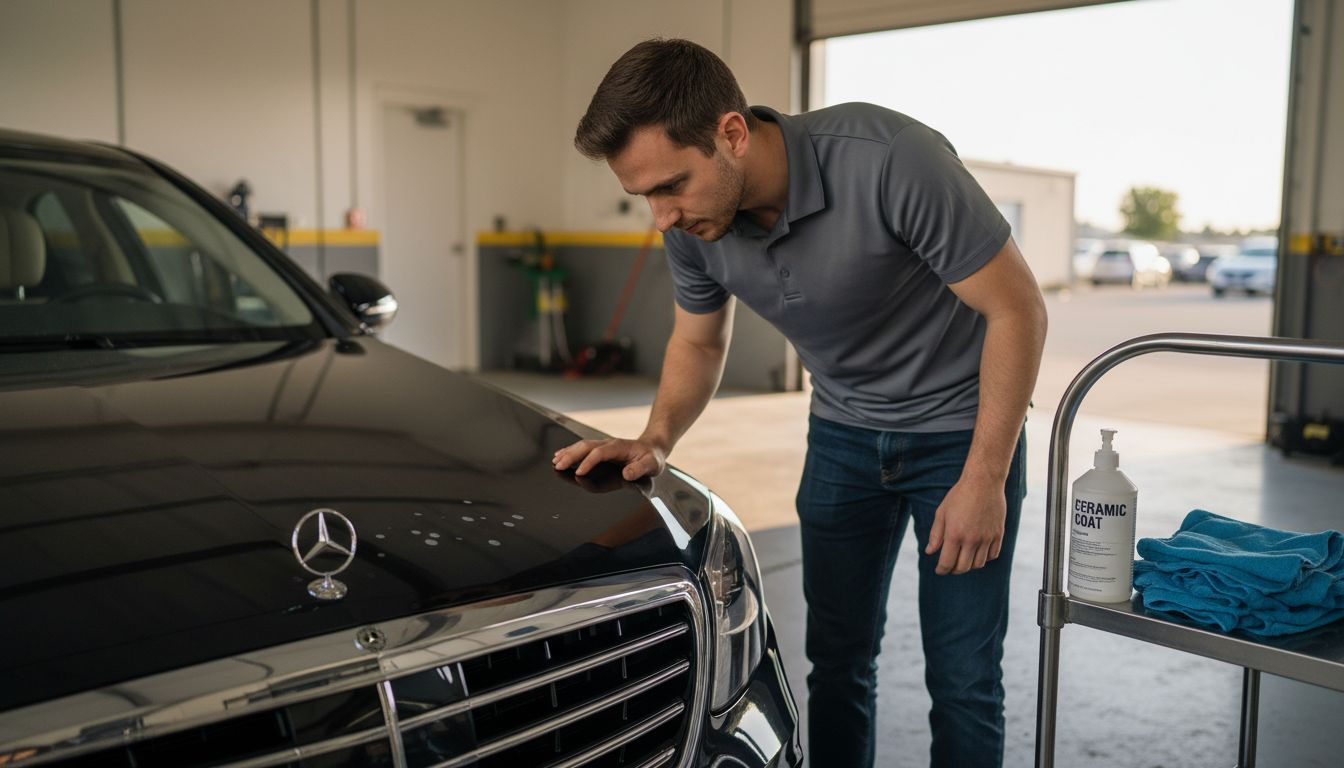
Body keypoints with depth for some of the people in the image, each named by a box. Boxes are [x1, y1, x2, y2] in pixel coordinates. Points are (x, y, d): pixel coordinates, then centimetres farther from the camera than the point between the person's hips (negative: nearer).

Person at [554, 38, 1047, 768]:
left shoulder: (889, 159, -32)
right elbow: (698, 342, 5)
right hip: (843, 431, 5)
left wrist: (983, 478, -21)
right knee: (837, 660, 10)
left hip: (960, 427, -4)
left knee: (962, 677, 1)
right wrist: (656, 440, -13)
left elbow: (1017, 309, -22)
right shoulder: (693, 223, -15)